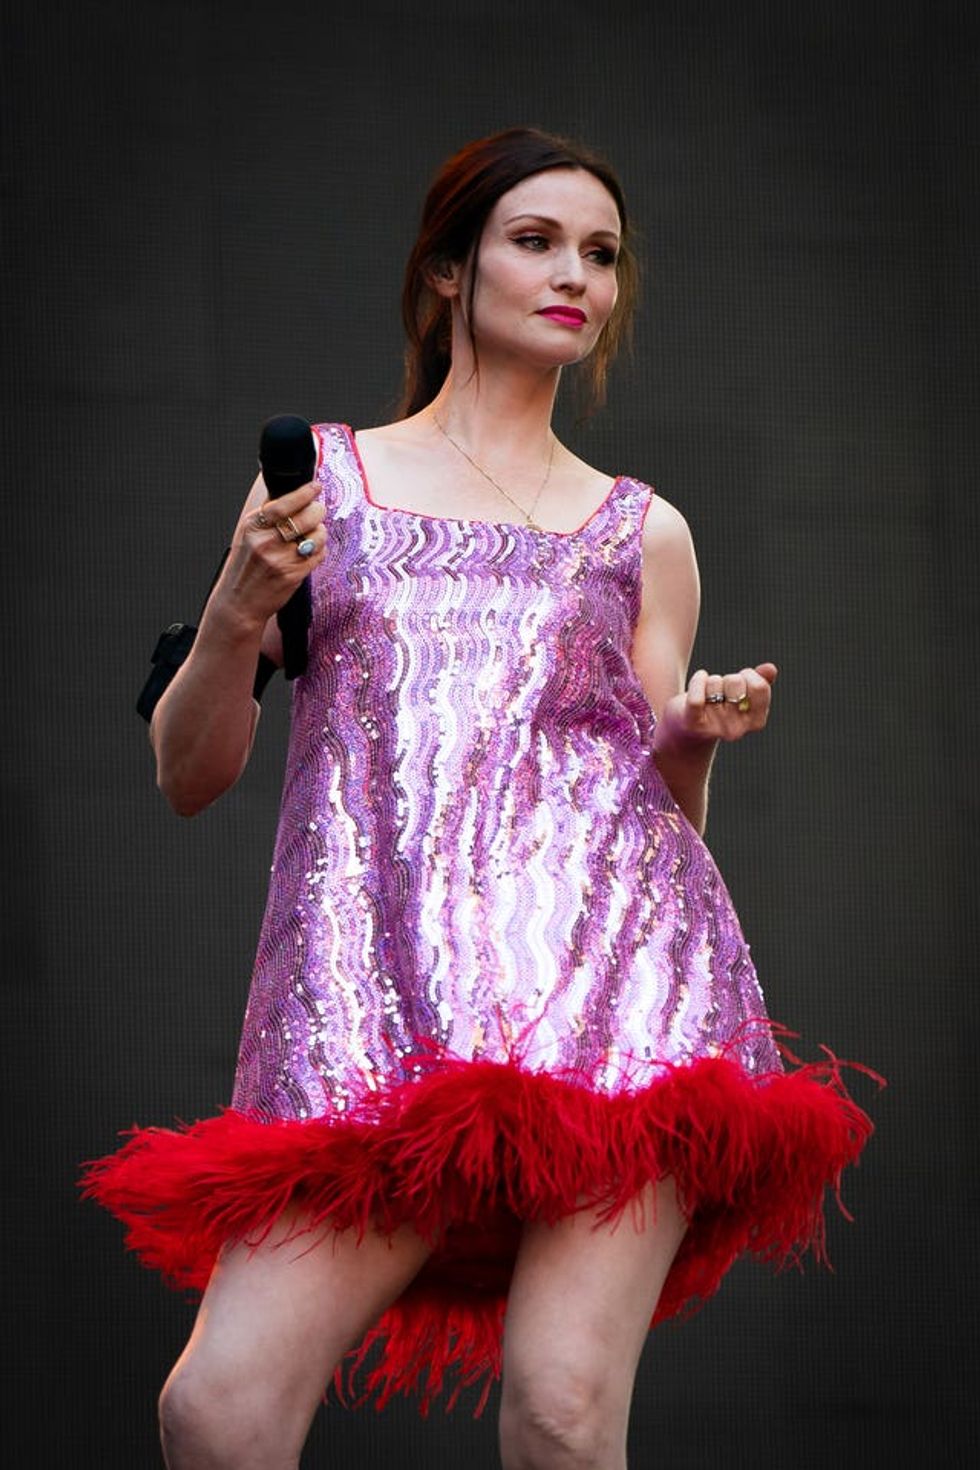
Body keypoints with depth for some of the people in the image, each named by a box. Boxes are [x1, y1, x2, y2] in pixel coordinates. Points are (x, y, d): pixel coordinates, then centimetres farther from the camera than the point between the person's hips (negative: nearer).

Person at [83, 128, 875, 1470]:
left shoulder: (642, 532, 21)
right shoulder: (318, 477, 18)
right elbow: (189, 776, 17)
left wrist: (694, 735, 1)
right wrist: (237, 617, -1)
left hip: (612, 962, 0)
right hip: (378, 995, 0)